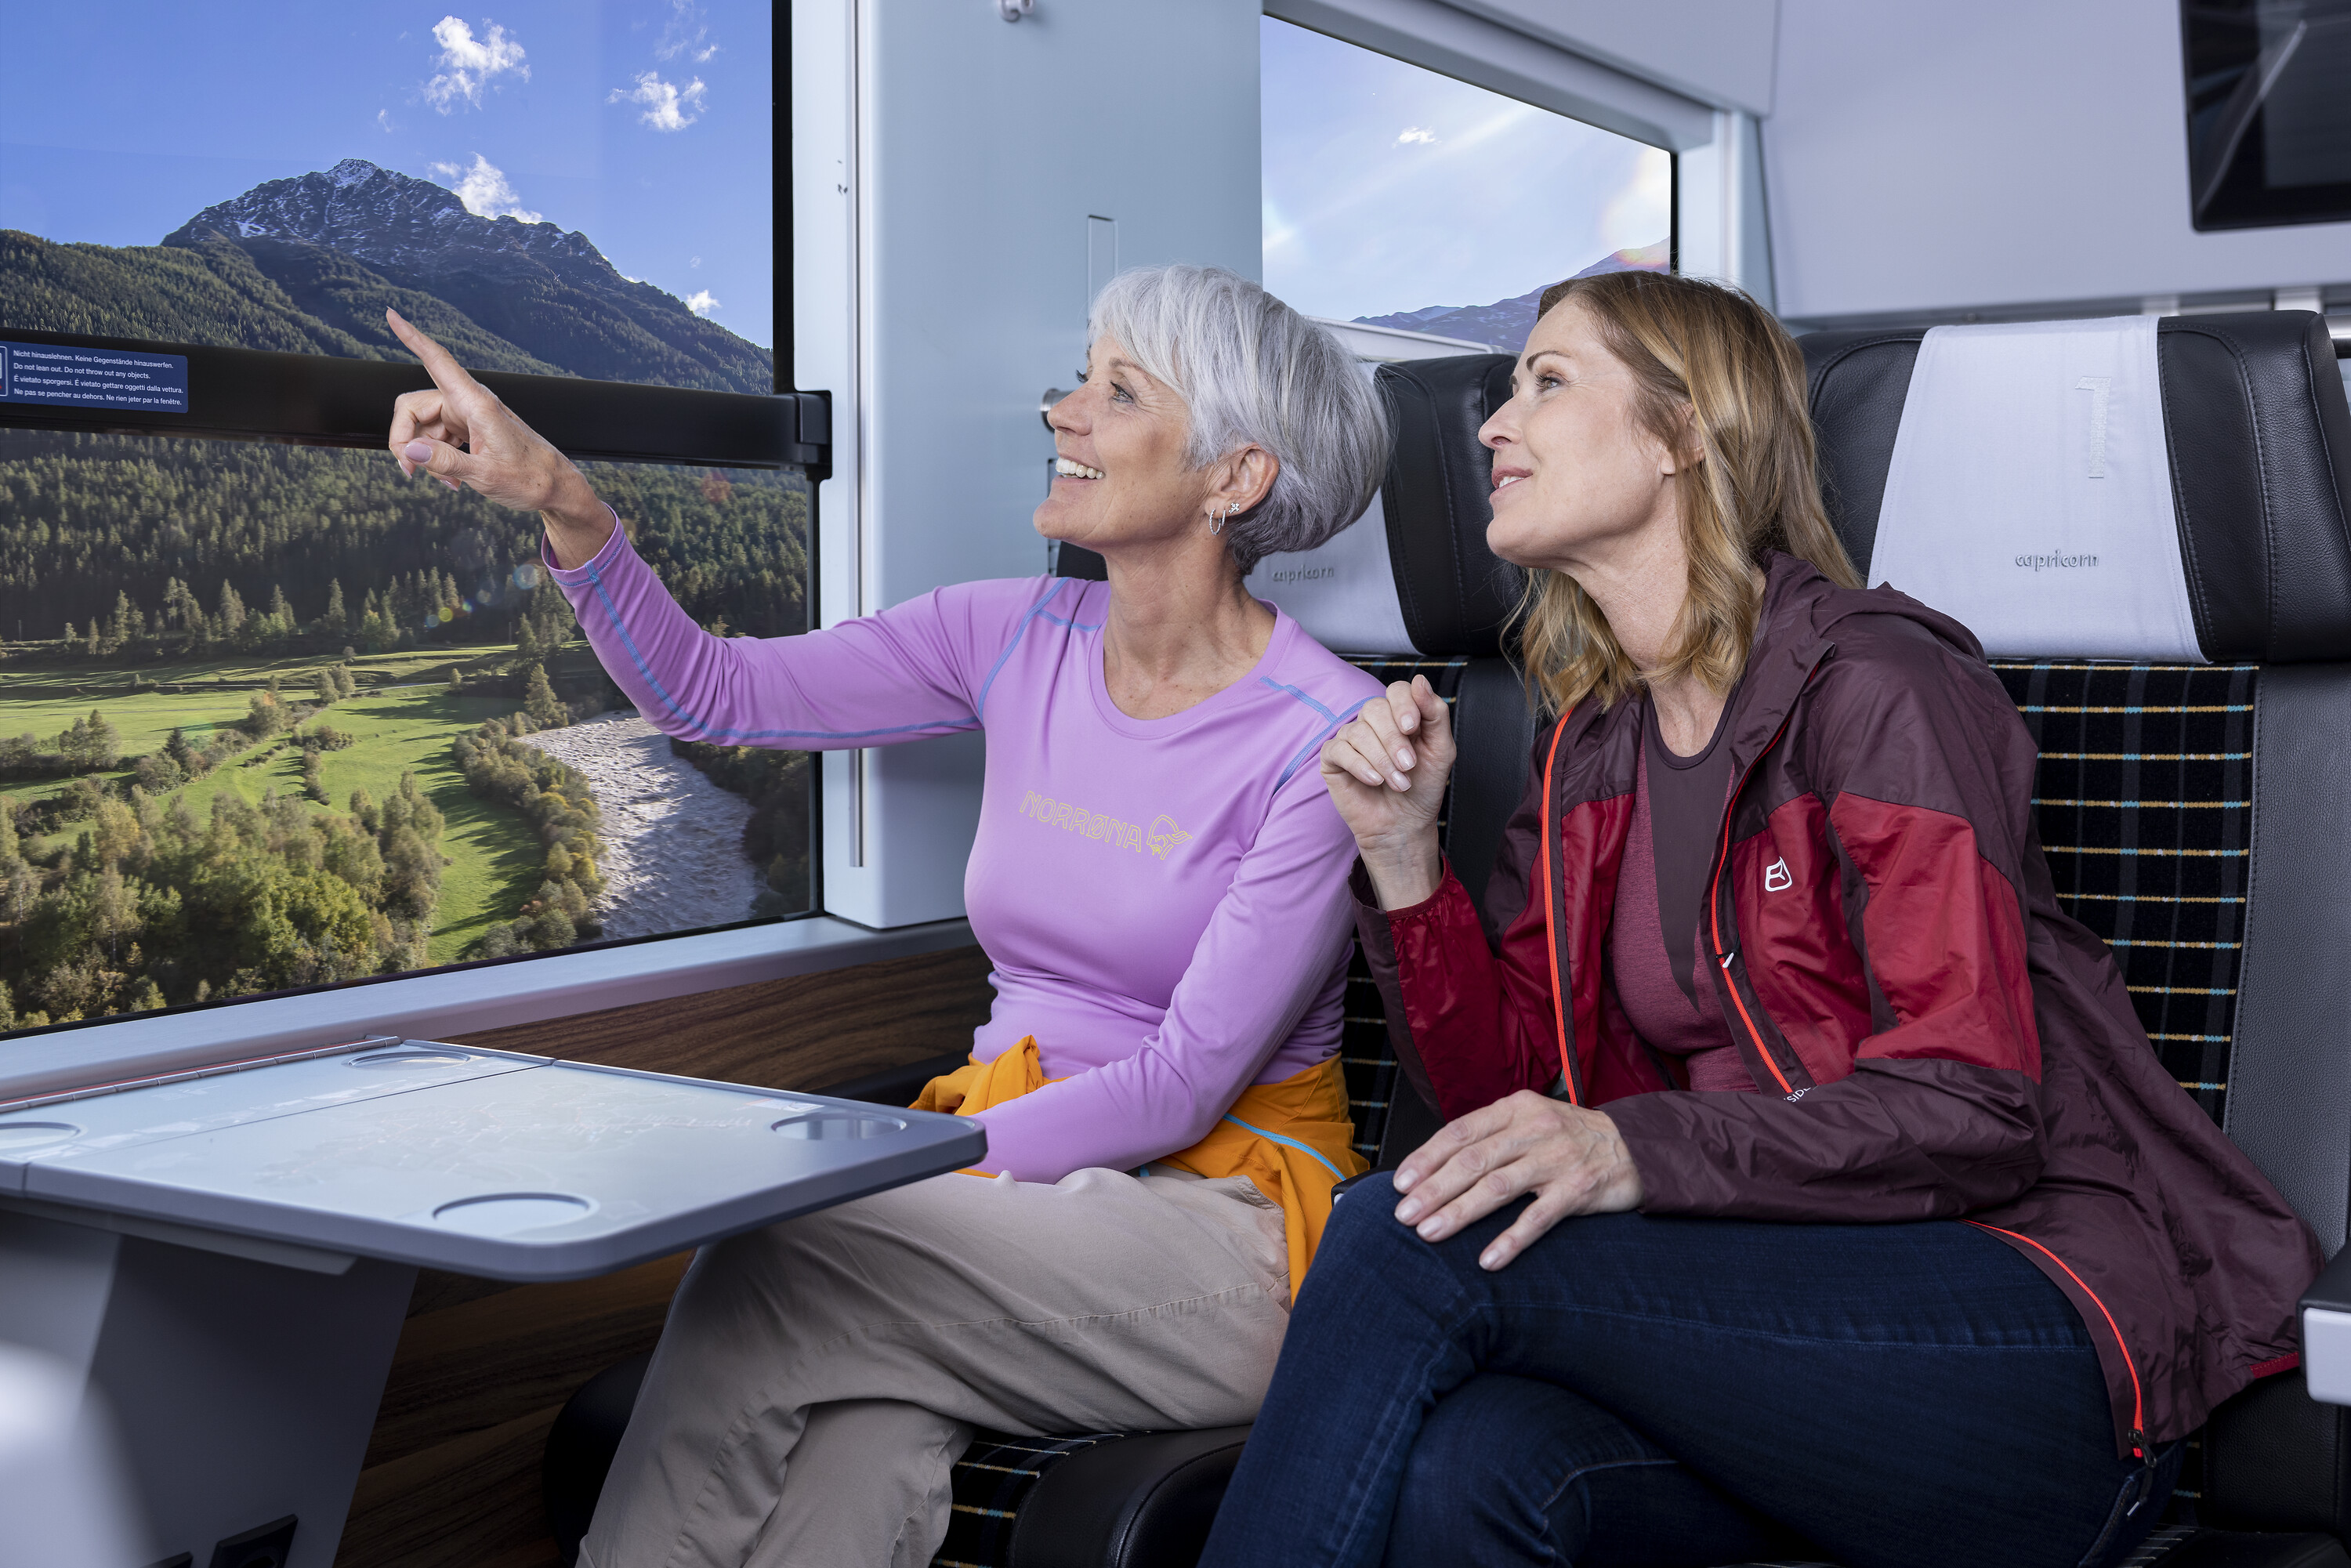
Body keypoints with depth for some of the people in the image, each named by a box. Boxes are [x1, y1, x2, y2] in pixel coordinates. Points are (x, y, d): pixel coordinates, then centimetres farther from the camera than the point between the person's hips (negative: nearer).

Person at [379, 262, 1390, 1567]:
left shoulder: (1327, 736, -12)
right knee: (861, 1453, -30)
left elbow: (1187, 1084, -15)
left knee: (771, 1263, -27)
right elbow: (710, 693, 6)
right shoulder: (1019, 641, 5)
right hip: (1013, 1184, 4)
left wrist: (909, 1160, -21)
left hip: (1222, 1218, -4)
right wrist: (559, 500, -8)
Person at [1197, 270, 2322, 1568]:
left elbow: (1973, 1108, -16)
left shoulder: (1875, 683, -7)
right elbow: (1514, 1099, 10)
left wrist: (1644, 1154, -30)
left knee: (1413, 1243, -25)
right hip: (1784, 1295, 5)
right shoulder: (1589, 754, 15)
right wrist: (1403, 855, -2)